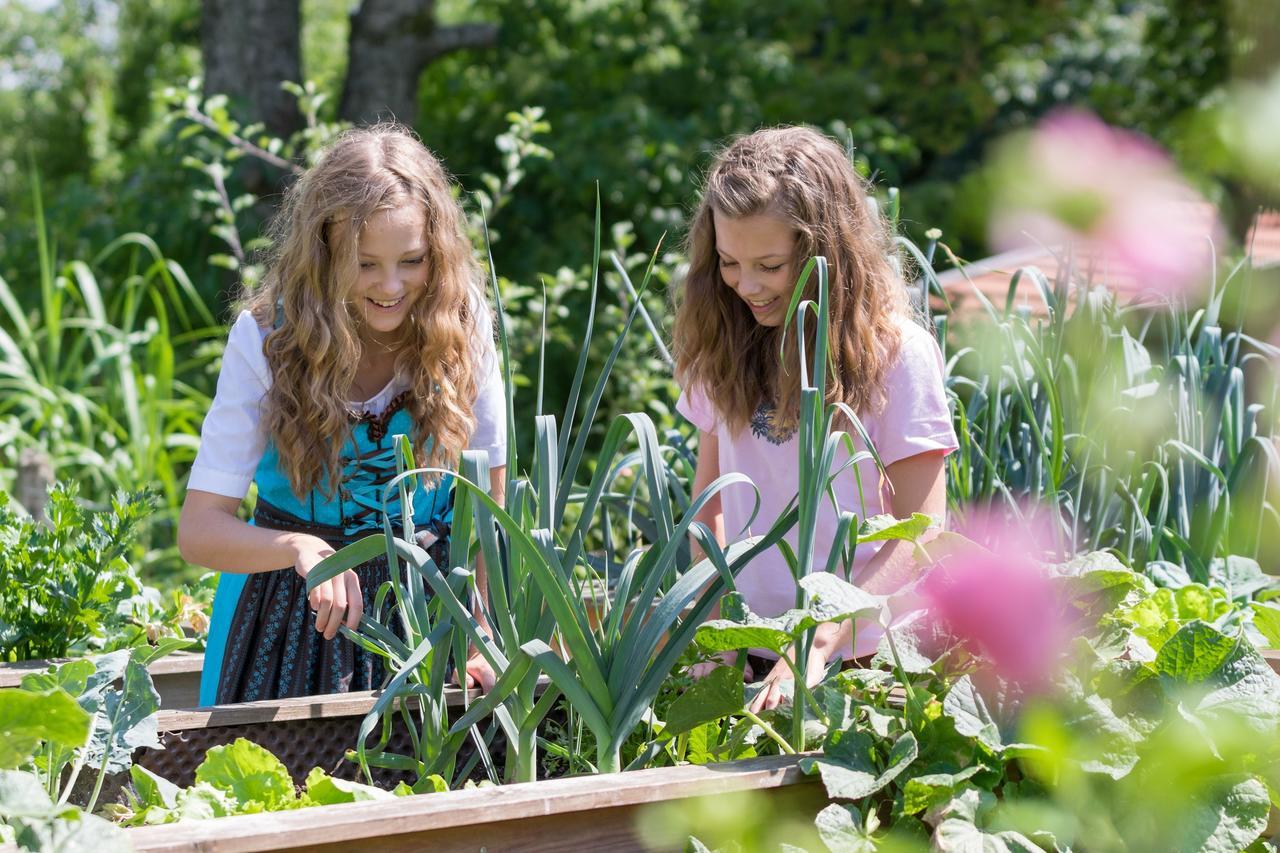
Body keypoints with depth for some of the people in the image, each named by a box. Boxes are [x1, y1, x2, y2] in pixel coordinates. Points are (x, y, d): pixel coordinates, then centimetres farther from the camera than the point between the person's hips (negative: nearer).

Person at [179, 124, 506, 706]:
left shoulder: (461, 322, -13)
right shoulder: (267, 337, -18)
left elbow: (488, 496, -2)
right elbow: (199, 530, -21)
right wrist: (302, 548, -39)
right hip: (290, 612, -1)